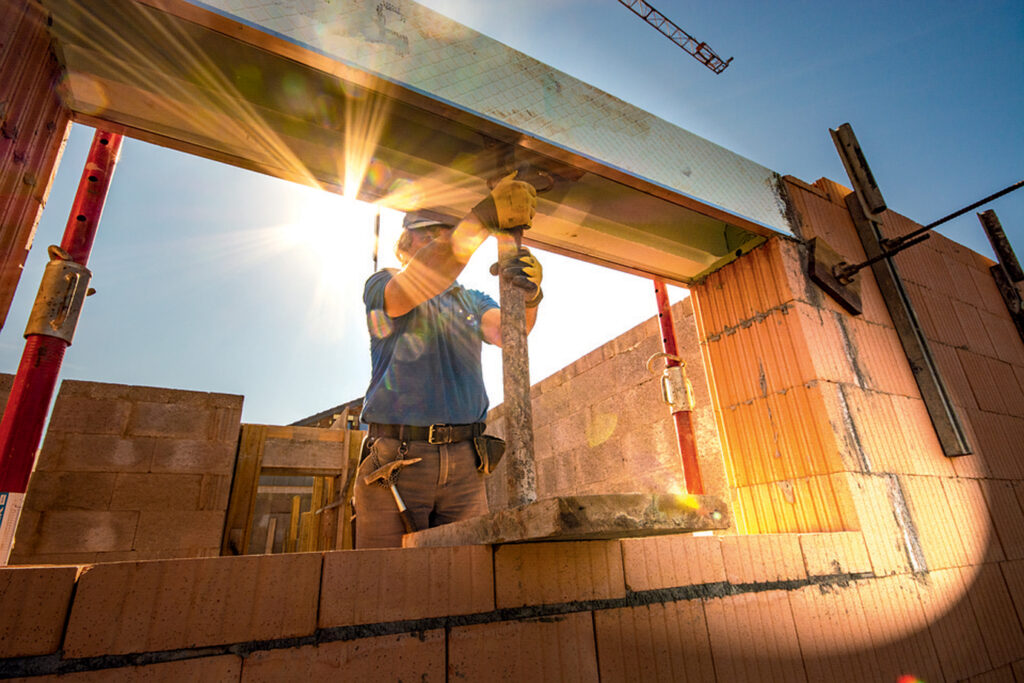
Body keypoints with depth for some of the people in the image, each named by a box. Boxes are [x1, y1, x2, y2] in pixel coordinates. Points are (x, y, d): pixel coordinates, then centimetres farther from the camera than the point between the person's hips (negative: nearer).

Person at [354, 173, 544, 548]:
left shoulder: (471, 300, 19)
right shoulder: (381, 285, 8)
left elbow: (505, 331, -2)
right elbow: (413, 287, -17)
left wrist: (528, 295, -26)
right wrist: (484, 216, -25)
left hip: (464, 464, 3)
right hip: (396, 461, -3)